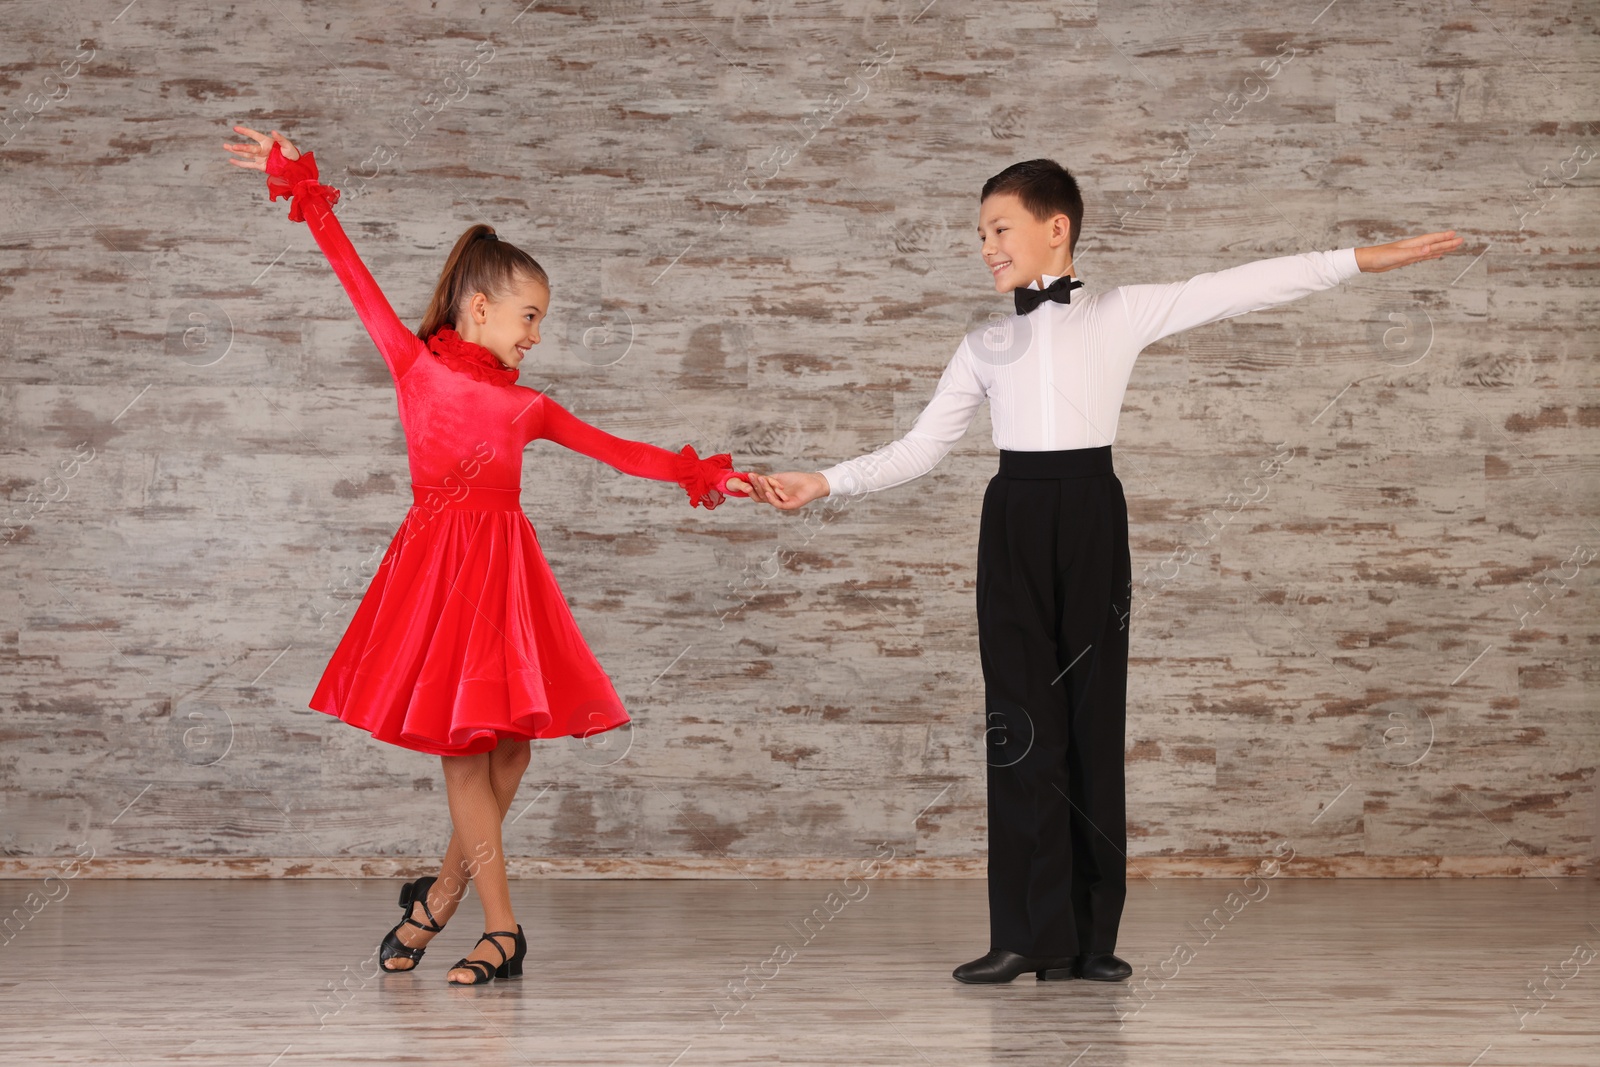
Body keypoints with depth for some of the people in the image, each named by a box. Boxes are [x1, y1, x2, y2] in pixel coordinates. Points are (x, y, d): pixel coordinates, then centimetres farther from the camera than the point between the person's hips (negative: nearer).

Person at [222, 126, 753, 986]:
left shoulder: (526, 407, 14)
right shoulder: (414, 363, 4)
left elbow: (616, 451, 19)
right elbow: (357, 280, 3)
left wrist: (700, 475, 16)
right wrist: (304, 194, 2)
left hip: (503, 568, 4)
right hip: (437, 565, -4)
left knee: (507, 744, 1)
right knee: (463, 747, -3)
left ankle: (439, 896, 18)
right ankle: (500, 928, 0)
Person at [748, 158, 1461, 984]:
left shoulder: (1122, 314, 7)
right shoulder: (984, 348, 15)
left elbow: (1243, 289, 0)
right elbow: (918, 451, 13)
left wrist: (1363, 260, -6)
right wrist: (824, 483, 3)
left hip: (1089, 516, -2)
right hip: (1014, 521, 2)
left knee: (1093, 719, 0)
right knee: (1023, 723, -2)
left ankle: (1092, 935, 4)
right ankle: (1032, 933, 2)